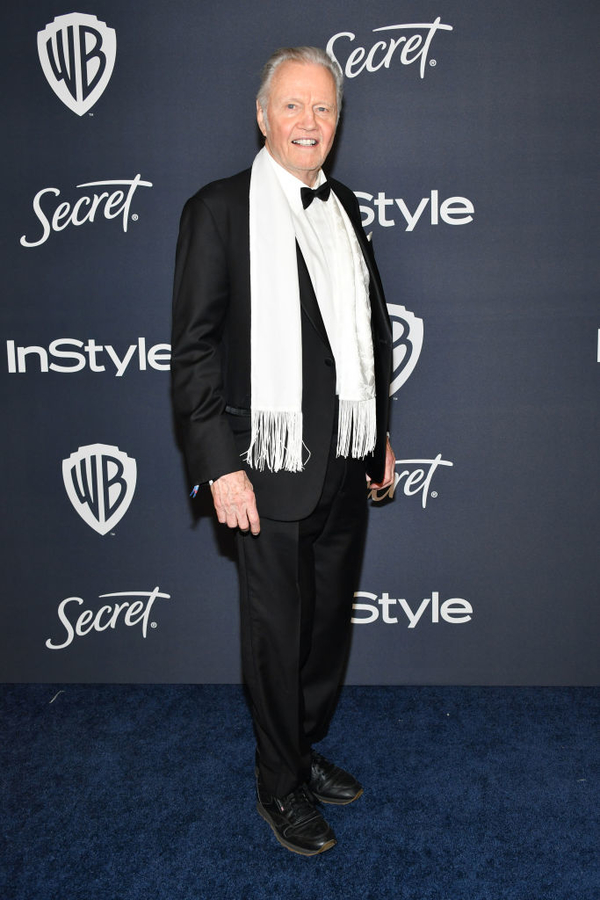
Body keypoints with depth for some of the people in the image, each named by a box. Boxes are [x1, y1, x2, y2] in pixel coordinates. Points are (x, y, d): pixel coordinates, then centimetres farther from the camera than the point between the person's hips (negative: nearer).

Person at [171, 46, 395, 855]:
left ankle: (308, 751, 39)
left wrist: (380, 433, 15)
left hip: (346, 462, 6)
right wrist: (221, 465, -15)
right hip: (272, 465, -6)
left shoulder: (344, 207, 11)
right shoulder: (219, 209, -6)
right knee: (277, 631, 8)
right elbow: (195, 348, -10)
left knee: (331, 619, 17)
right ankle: (281, 786, 29)